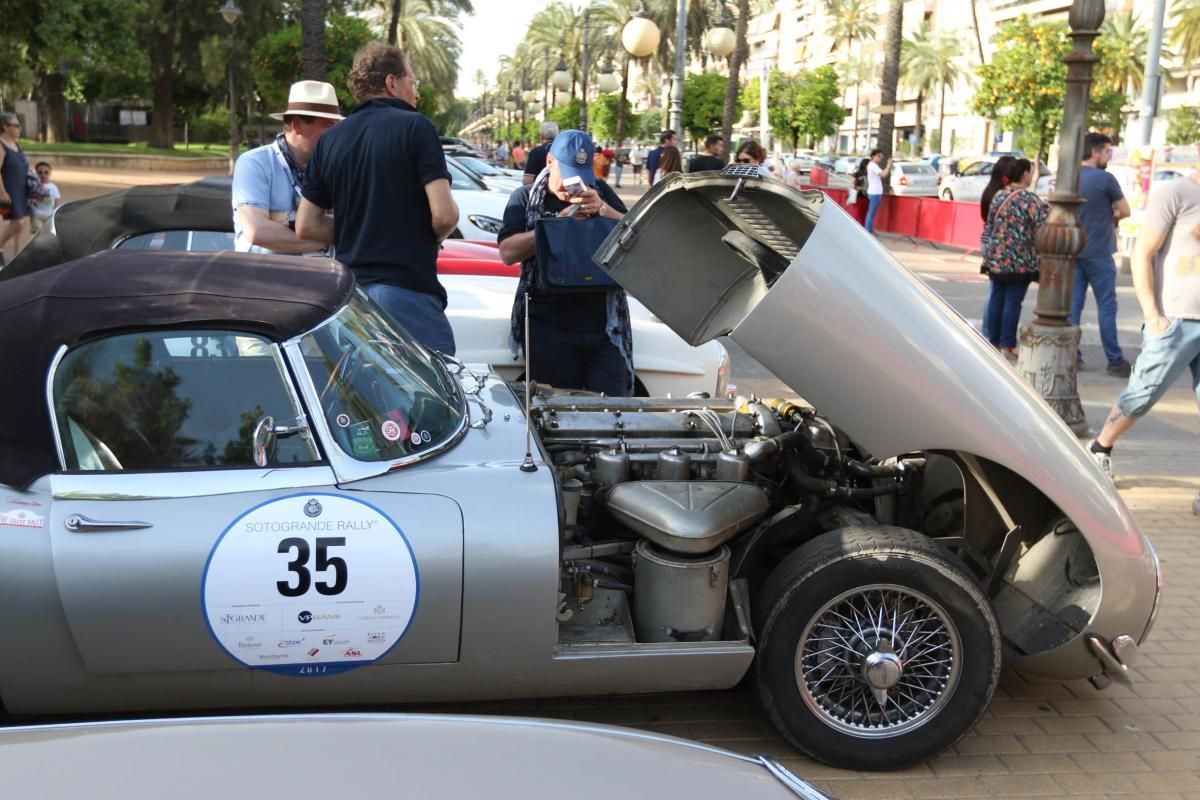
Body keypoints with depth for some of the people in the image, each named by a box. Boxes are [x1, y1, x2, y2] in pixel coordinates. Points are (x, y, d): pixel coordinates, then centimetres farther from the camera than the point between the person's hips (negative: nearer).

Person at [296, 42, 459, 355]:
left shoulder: (330, 139, 12)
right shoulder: (414, 127, -5)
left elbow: (306, 226, 12)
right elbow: (445, 214, -14)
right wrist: (428, 238, 6)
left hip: (349, 291, 6)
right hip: (408, 290, -6)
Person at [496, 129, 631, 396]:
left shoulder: (601, 192, 15)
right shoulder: (525, 198, 9)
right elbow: (508, 253, -5)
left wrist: (603, 210, -8)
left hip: (604, 324, 2)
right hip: (549, 325, -1)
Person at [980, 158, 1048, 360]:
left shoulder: (998, 196, 7)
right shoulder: (1031, 200, -11)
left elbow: (988, 226, 14)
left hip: (996, 258, 6)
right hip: (1020, 261, -6)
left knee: (996, 297, 11)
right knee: (1013, 301, -1)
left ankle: (994, 341, 16)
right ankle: (1007, 346, 2)